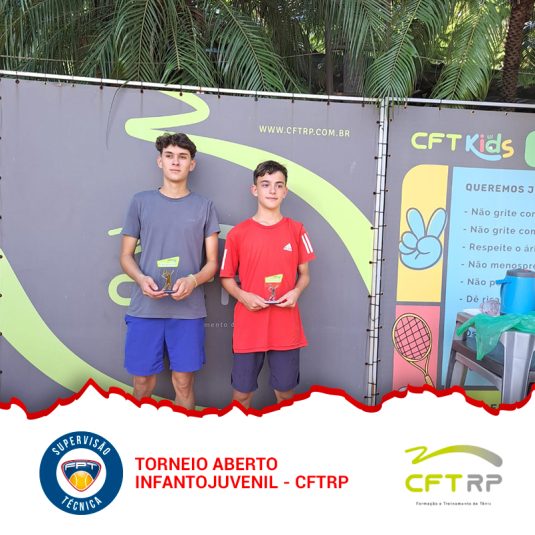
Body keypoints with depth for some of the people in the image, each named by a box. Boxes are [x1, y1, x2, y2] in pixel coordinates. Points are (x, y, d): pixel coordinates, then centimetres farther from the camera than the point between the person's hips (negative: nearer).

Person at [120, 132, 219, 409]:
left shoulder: (204, 206, 7)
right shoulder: (141, 201, 8)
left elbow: (212, 262, 7)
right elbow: (126, 255, 9)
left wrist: (193, 280, -14)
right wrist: (141, 278, -11)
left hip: (188, 310, 0)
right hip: (144, 308, 0)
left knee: (183, 383, 6)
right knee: (143, 382, 8)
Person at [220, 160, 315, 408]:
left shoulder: (296, 230, 3)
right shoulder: (238, 233, -1)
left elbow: (304, 274, 10)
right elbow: (226, 277, 6)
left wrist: (296, 292, -11)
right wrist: (242, 295, -13)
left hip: (286, 326, 1)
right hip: (248, 326, -1)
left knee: (285, 392, 13)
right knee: (241, 394, 10)